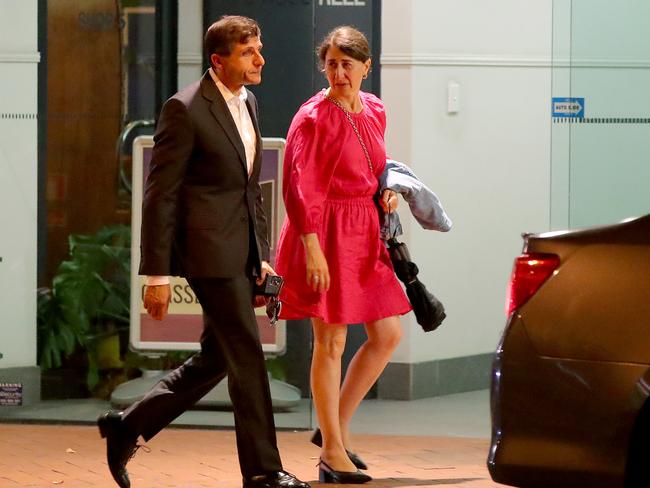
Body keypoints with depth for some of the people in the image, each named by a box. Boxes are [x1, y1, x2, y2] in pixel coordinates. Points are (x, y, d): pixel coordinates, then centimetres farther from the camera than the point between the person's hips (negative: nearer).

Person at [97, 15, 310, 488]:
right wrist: (157, 274, -14)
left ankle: (129, 425, 26)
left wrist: (262, 254, 17)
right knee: (247, 358, -6)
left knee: (217, 358, 13)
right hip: (209, 250, -9)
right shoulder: (186, 109, -12)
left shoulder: (247, 103, 13)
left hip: (242, 253, 9)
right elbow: (160, 195, -12)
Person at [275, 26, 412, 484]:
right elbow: (298, 187, -16)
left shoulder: (374, 111, 9)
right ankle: (332, 451, 6)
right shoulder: (314, 117, -12)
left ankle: (338, 425, 20)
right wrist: (312, 248, -21)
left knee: (388, 335, 8)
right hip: (325, 233, -8)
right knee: (331, 343, -2)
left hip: (364, 232, 8)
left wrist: (386, 192, 4)